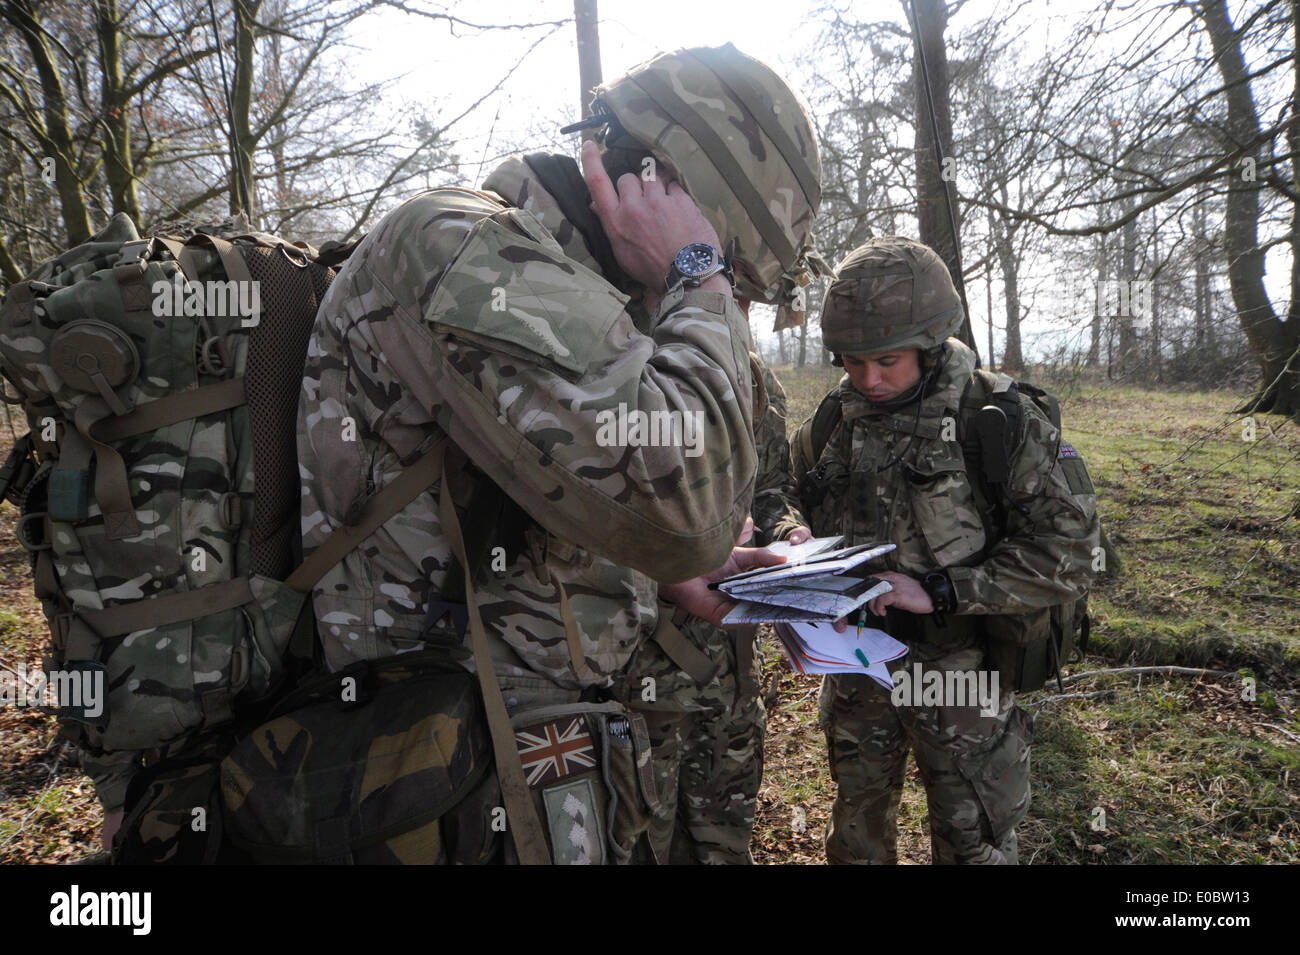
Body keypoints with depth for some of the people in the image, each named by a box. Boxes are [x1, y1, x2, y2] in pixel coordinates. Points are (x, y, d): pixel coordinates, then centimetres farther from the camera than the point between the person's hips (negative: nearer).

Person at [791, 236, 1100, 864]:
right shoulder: (832, 427, -3)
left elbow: (1066, 552, -18)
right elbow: (810, 530, 11)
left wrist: (937, 590, -24)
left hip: (962, 678, -3)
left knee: (973, 845, 16)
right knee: (857, 834, 22)